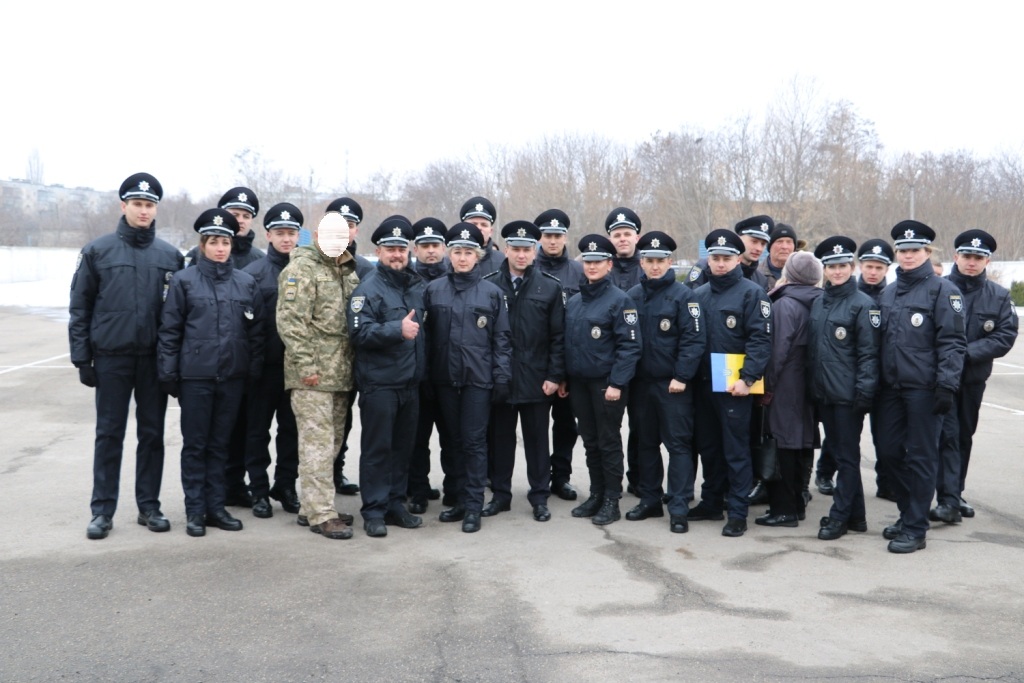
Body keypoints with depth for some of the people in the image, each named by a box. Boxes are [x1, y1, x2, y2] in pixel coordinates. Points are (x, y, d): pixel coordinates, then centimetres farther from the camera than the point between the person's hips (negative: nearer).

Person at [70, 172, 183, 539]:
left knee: (152, 433, 8)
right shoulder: (98, 251, 0)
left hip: (155, 358, 2)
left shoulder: (170, 255, 5)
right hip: (111, 357, -1)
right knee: (109, 434, 5)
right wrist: (82, 357, -4)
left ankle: (149, 506, 19)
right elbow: (80, 307, 1)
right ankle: (102, 510, 14)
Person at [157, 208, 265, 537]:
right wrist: (168, 374, -5)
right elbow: (169, 331, -1)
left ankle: (216, 506, 20)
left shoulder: (246, 283, 6)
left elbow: (256, 331, 9)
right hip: (195, 375, -2)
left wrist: (255, 370, 4)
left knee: (220, 444, 11)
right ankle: (195, 510, 13)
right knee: (194, 444, 5)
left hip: (233, 377, 2)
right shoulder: (184, 281, -1)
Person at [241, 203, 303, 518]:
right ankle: (259, 490, 15)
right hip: (264, 365, -2)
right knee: (258, 429, 6)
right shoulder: (253, 273, -1)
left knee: (292, 428, 10)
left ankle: (286, 486, 23)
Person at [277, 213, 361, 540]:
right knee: (318, 443, -6)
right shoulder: (301, 269, -7)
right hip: (313, 377, -8)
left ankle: (310, 506, 22)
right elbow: (290, 322, -15)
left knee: (331, 443, 12)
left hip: (341, 374, 8)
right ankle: (321, 514, -1)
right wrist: (306, 366, -18)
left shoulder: (347, 271, 18)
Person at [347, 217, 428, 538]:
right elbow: (360, 333, -18)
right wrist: (397, 329, -27)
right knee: (377, 448, 0)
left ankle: (395, 504, 23)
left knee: (403, 447, 12)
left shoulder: (419, 286, 12)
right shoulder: (368, 290, -8)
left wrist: (423, 371, 14)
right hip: (379, 383, -6)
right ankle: (374, 511, 8)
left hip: (411, 382, 6)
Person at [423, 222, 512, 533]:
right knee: (455, 440, 10)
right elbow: (427, 334, 6)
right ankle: (460, 499, 20)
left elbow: (501, 338, 1)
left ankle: (474, 506, 7)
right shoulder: (434, 289, 4)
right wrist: (426, 373, 2)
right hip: (445, 377, 2)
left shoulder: (492, 292, 1)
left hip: (479, 378, -2)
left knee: (474, 441, 0)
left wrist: (502, 378, -4)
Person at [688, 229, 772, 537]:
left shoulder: (752, 292, -6)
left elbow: (761, 340, -13)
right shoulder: (699, 295, 12)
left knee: (736, 450, -1)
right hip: (703, 383, 6)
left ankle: (738, 512, 6)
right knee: (708, 447, 14)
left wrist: (747, 378, -20)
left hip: (735, 385, -6)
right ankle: (711, 502, 27)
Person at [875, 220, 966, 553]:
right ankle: (908, 514, 27)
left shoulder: (941, 289, -4)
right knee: (889, 451, 10)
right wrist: (875, 382, 13)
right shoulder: (888, 293, 15)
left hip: (924, 388, -6)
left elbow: (952, 341, -10)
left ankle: (915, 529, 7)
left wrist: (947, 385, -17)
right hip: (892, 387, 6)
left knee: (920, 457, 0)